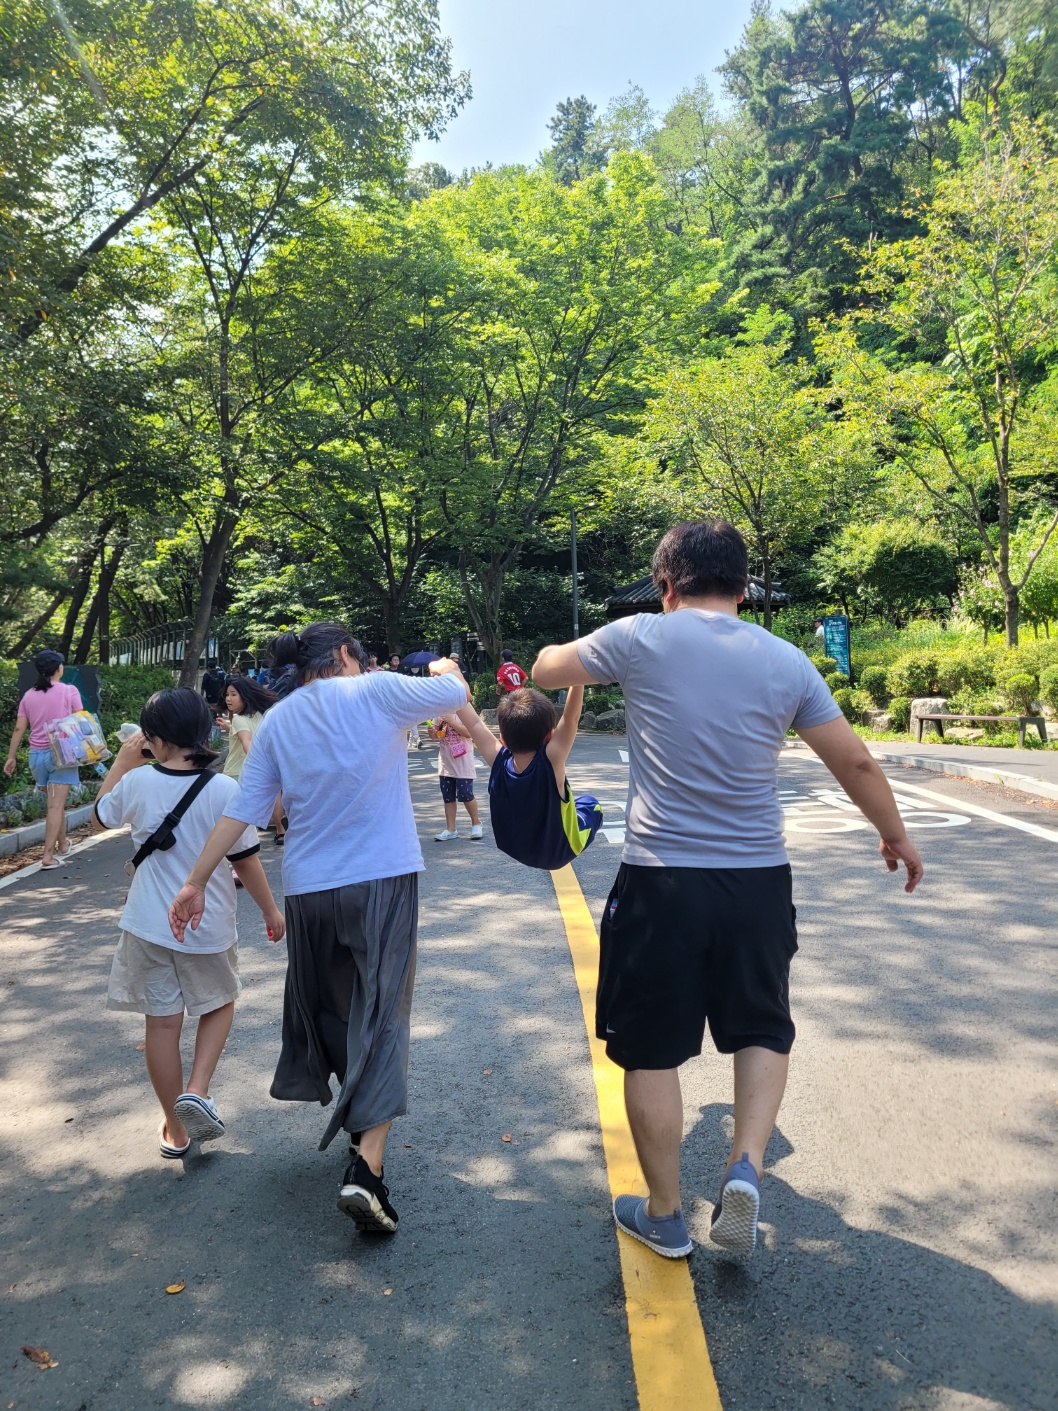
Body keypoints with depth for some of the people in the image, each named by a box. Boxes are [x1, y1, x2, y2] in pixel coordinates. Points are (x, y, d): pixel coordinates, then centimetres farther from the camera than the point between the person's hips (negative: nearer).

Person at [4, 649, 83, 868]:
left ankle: (63, 845, 31)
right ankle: (48, 856, -11)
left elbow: (19, 729, 6)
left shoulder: (29, 695, 8)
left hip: (37, 754, 5)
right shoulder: (69, 691, -5)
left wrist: (11, 757, 11)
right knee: (56, 805, -6)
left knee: (55, 802, 20)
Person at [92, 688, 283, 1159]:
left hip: (148, 925, 2)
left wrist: (122, 761, 18)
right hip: (209, 926, -1)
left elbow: (100, 816, 13)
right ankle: (197, 1091, 3)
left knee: (162, 1022, 12)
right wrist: (271, 911, 4)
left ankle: (175, 1132, 23)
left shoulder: (137, 782, -9)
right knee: (220, 1005, 22)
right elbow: (246, 860, -9)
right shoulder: (225, 790, -15)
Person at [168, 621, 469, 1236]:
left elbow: (241, 809, 4)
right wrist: (445, 668, 27)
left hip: (309, 890, 5)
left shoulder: (276, 721, 7)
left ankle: (360, 1118, 40)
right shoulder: (377, 691, -5)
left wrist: (197, 880, 10)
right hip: (384, 880, -4)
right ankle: (368, 1168, -12)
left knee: (330, 1006, 22)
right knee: (382, 1017, -2)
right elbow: (456, 692, 4)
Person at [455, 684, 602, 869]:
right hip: (559, 852, -3)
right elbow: (571, 717, -44)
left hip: (515, 849, 3)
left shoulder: (499, 761, -27)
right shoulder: (550, 761, -36)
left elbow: (474, 722, -23)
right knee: (589, 803, 23)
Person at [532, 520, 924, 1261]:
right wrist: (897, 837, 22)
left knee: (652, 1050, 13)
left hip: (661, 880, -2)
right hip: (759, 878, 3)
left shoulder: (641, 637, -5)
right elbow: (856, 762, 6)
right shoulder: (786, 661, 2)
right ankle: (747, 1166, 8)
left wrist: (574, 653, 34)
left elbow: (546, 670, 11)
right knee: (764, 1030, 25)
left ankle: (665, 1217, 26)